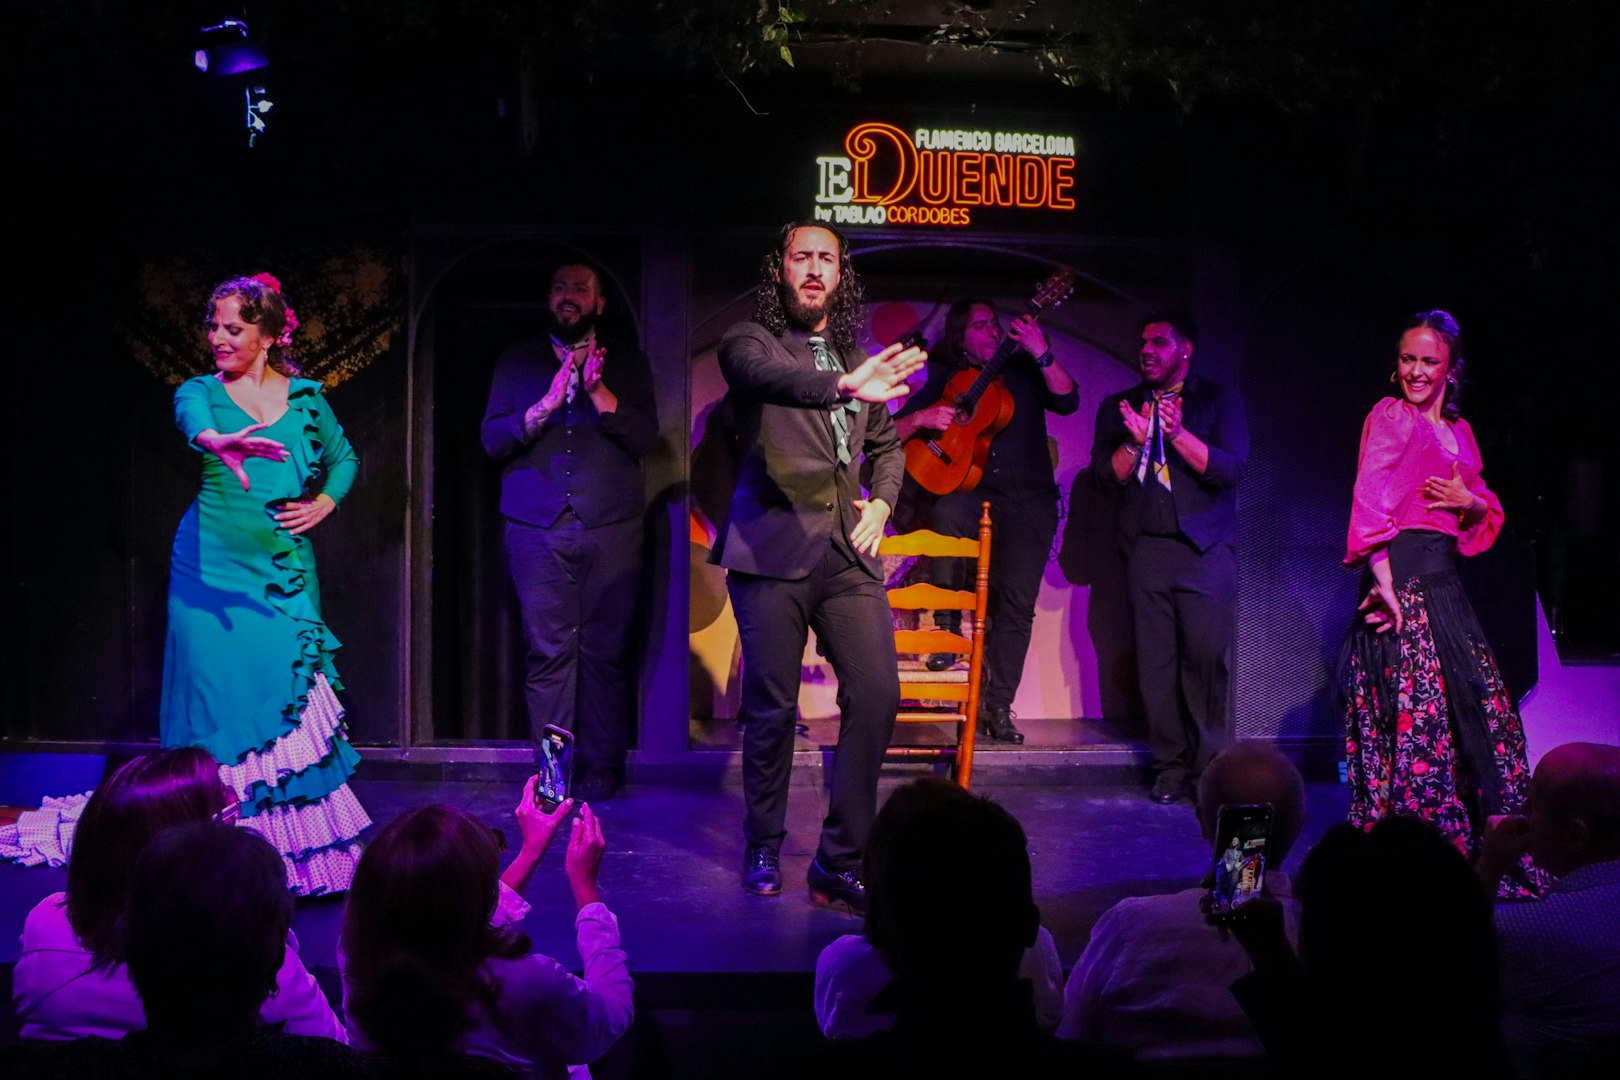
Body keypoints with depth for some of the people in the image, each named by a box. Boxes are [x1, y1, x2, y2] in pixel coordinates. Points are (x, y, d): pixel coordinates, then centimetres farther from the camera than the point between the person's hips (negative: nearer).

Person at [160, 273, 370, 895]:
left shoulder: (305, 397, 8)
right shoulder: (202, 392, 0)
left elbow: (344, 457, 23)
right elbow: (193, 423, -25)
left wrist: (324, 503, 2)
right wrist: (222, 442, -49)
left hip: (286, 569, 2)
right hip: (214, 571, -2)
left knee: (294, 695, -2)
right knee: (222, 698, -4)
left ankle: (303, 855, 8)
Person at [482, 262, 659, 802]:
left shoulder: (627, 362, 12)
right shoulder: (517, 361, 14)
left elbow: (644, 436, -1)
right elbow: (493, 439, 4)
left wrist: (598, 391, -15)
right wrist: (548, 403, -10)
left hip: (611, 527, 0)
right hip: (537, 526, 0)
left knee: (606, 650, -3)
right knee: (548, 650, -3)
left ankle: (602, 770, 5)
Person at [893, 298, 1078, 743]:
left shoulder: (1023, 372, 13)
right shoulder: (944, 384, 13)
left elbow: (1067, 401, -4)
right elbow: (889, 435, 8)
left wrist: (1041, 354, -13)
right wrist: (922, 419, -12)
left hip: (1029, 501, 1)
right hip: (971, 493, -1)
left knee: (1016, 602, -7)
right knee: (947, 513, -36)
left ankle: (997, 707, -1)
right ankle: (947, 624, -18)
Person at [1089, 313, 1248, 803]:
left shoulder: (1218, 400, 9)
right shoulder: (1119, 406, 16)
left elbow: (1231, 468, -4)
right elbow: (1106, 476, 8)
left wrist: (1178, 433, -16)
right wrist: (1135, 441, -10)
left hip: (1206, 547, -2)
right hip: (1147, 548, 2)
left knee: (1208, 656, -9)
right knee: (1156, 660, -3)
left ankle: (1211, 765, -2)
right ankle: (1170, 766, 3)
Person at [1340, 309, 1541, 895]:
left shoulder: (1459, 431, 19)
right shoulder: (1389, 416, -3)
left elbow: (1488, 512, 21)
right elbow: (1371, 506, -14)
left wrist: (1470, 501, -3)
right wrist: (1385, 584, -24)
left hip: (1445, 583, 8)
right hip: (1403, 576, -8)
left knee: (1480, 707, 10)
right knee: (1415, 712, -8)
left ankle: (1485, 847, 20)